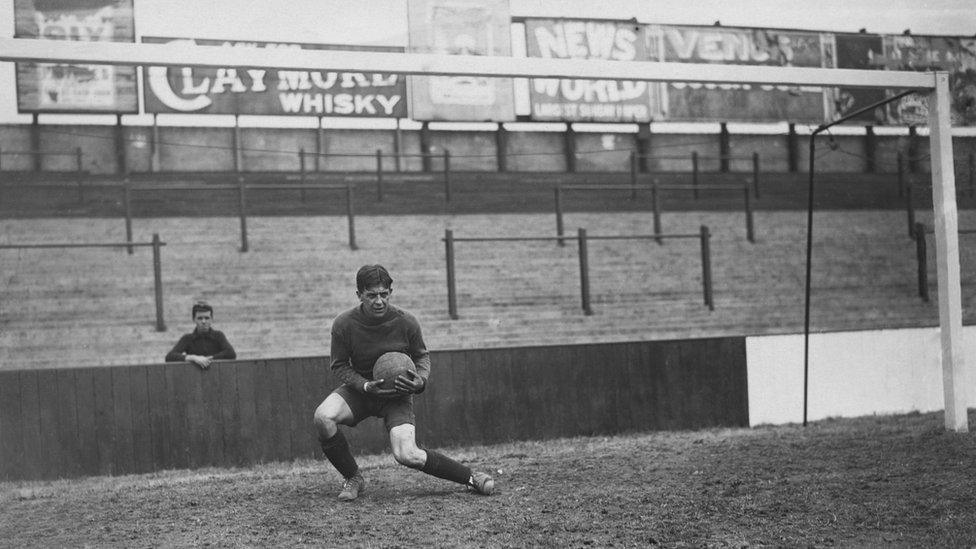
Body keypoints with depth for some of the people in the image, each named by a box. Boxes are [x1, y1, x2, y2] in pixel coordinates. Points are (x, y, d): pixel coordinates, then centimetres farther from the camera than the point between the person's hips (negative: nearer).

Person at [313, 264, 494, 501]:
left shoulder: (406, 322, -15)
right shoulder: (343, 324, -16)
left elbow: (422, 355, 3)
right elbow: (339, 366, -4)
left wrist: (421, 380, -18)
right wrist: (365, 386, -21)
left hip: (398, 393, -2)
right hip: (359, 388, 2)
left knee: (407, 456, -20)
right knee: (323, 416, -28)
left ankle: (471, 477, 3)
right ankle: (353, 479, -6)